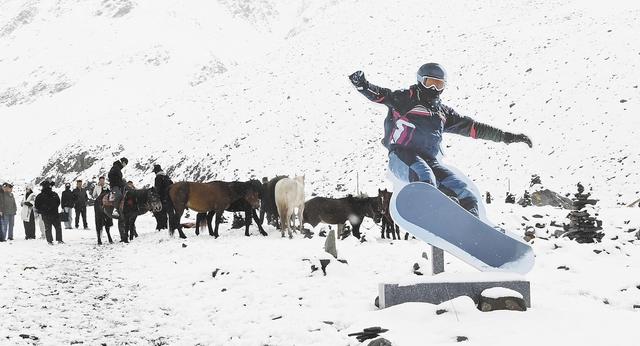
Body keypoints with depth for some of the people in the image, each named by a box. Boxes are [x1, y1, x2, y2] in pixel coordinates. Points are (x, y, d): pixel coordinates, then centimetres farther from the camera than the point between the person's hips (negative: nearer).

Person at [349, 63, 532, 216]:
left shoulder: (444, 112, 27)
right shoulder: (406, 98, 12)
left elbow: (473, 127, 29)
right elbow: (380, 95, -4)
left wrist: (506, 136, 26)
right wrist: (363, 85, -27)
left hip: (430, 160, 6)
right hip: (402, 155, -6)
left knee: (467, 195, -14)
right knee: (425, 177, -39)